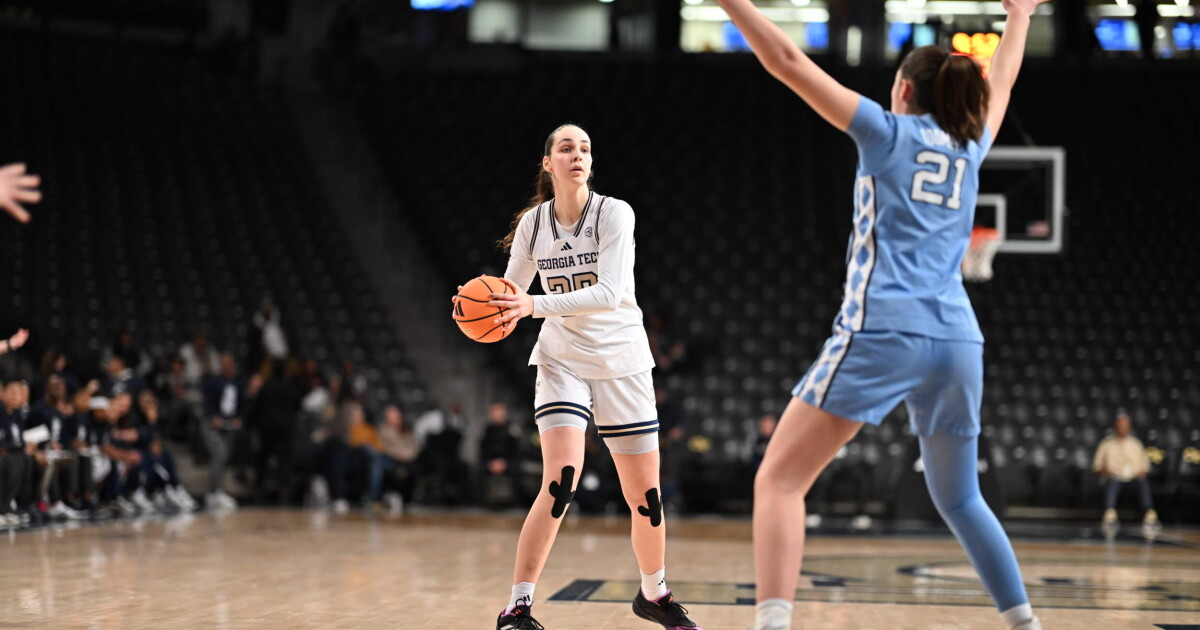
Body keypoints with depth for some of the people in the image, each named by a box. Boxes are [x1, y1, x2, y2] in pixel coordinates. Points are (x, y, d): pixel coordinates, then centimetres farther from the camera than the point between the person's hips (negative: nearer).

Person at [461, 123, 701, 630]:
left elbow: (609, 292, -24)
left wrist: (535, 306, -33)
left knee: (645, 494, 5)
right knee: (560, 481, -21)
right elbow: (511, 290, 9)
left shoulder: (614, 213, -12)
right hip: (562, 358, 0)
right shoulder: (532, 223, -2)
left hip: (621, 360, 0)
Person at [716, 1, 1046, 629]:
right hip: (958, 341, 5)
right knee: (960, 500, 22)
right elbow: (1000, 84, 40)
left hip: (881, 334, -5)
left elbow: (788, 62, 4)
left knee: (779, 481, -7)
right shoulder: (970, 145, 18)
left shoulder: (888, 132, 6)